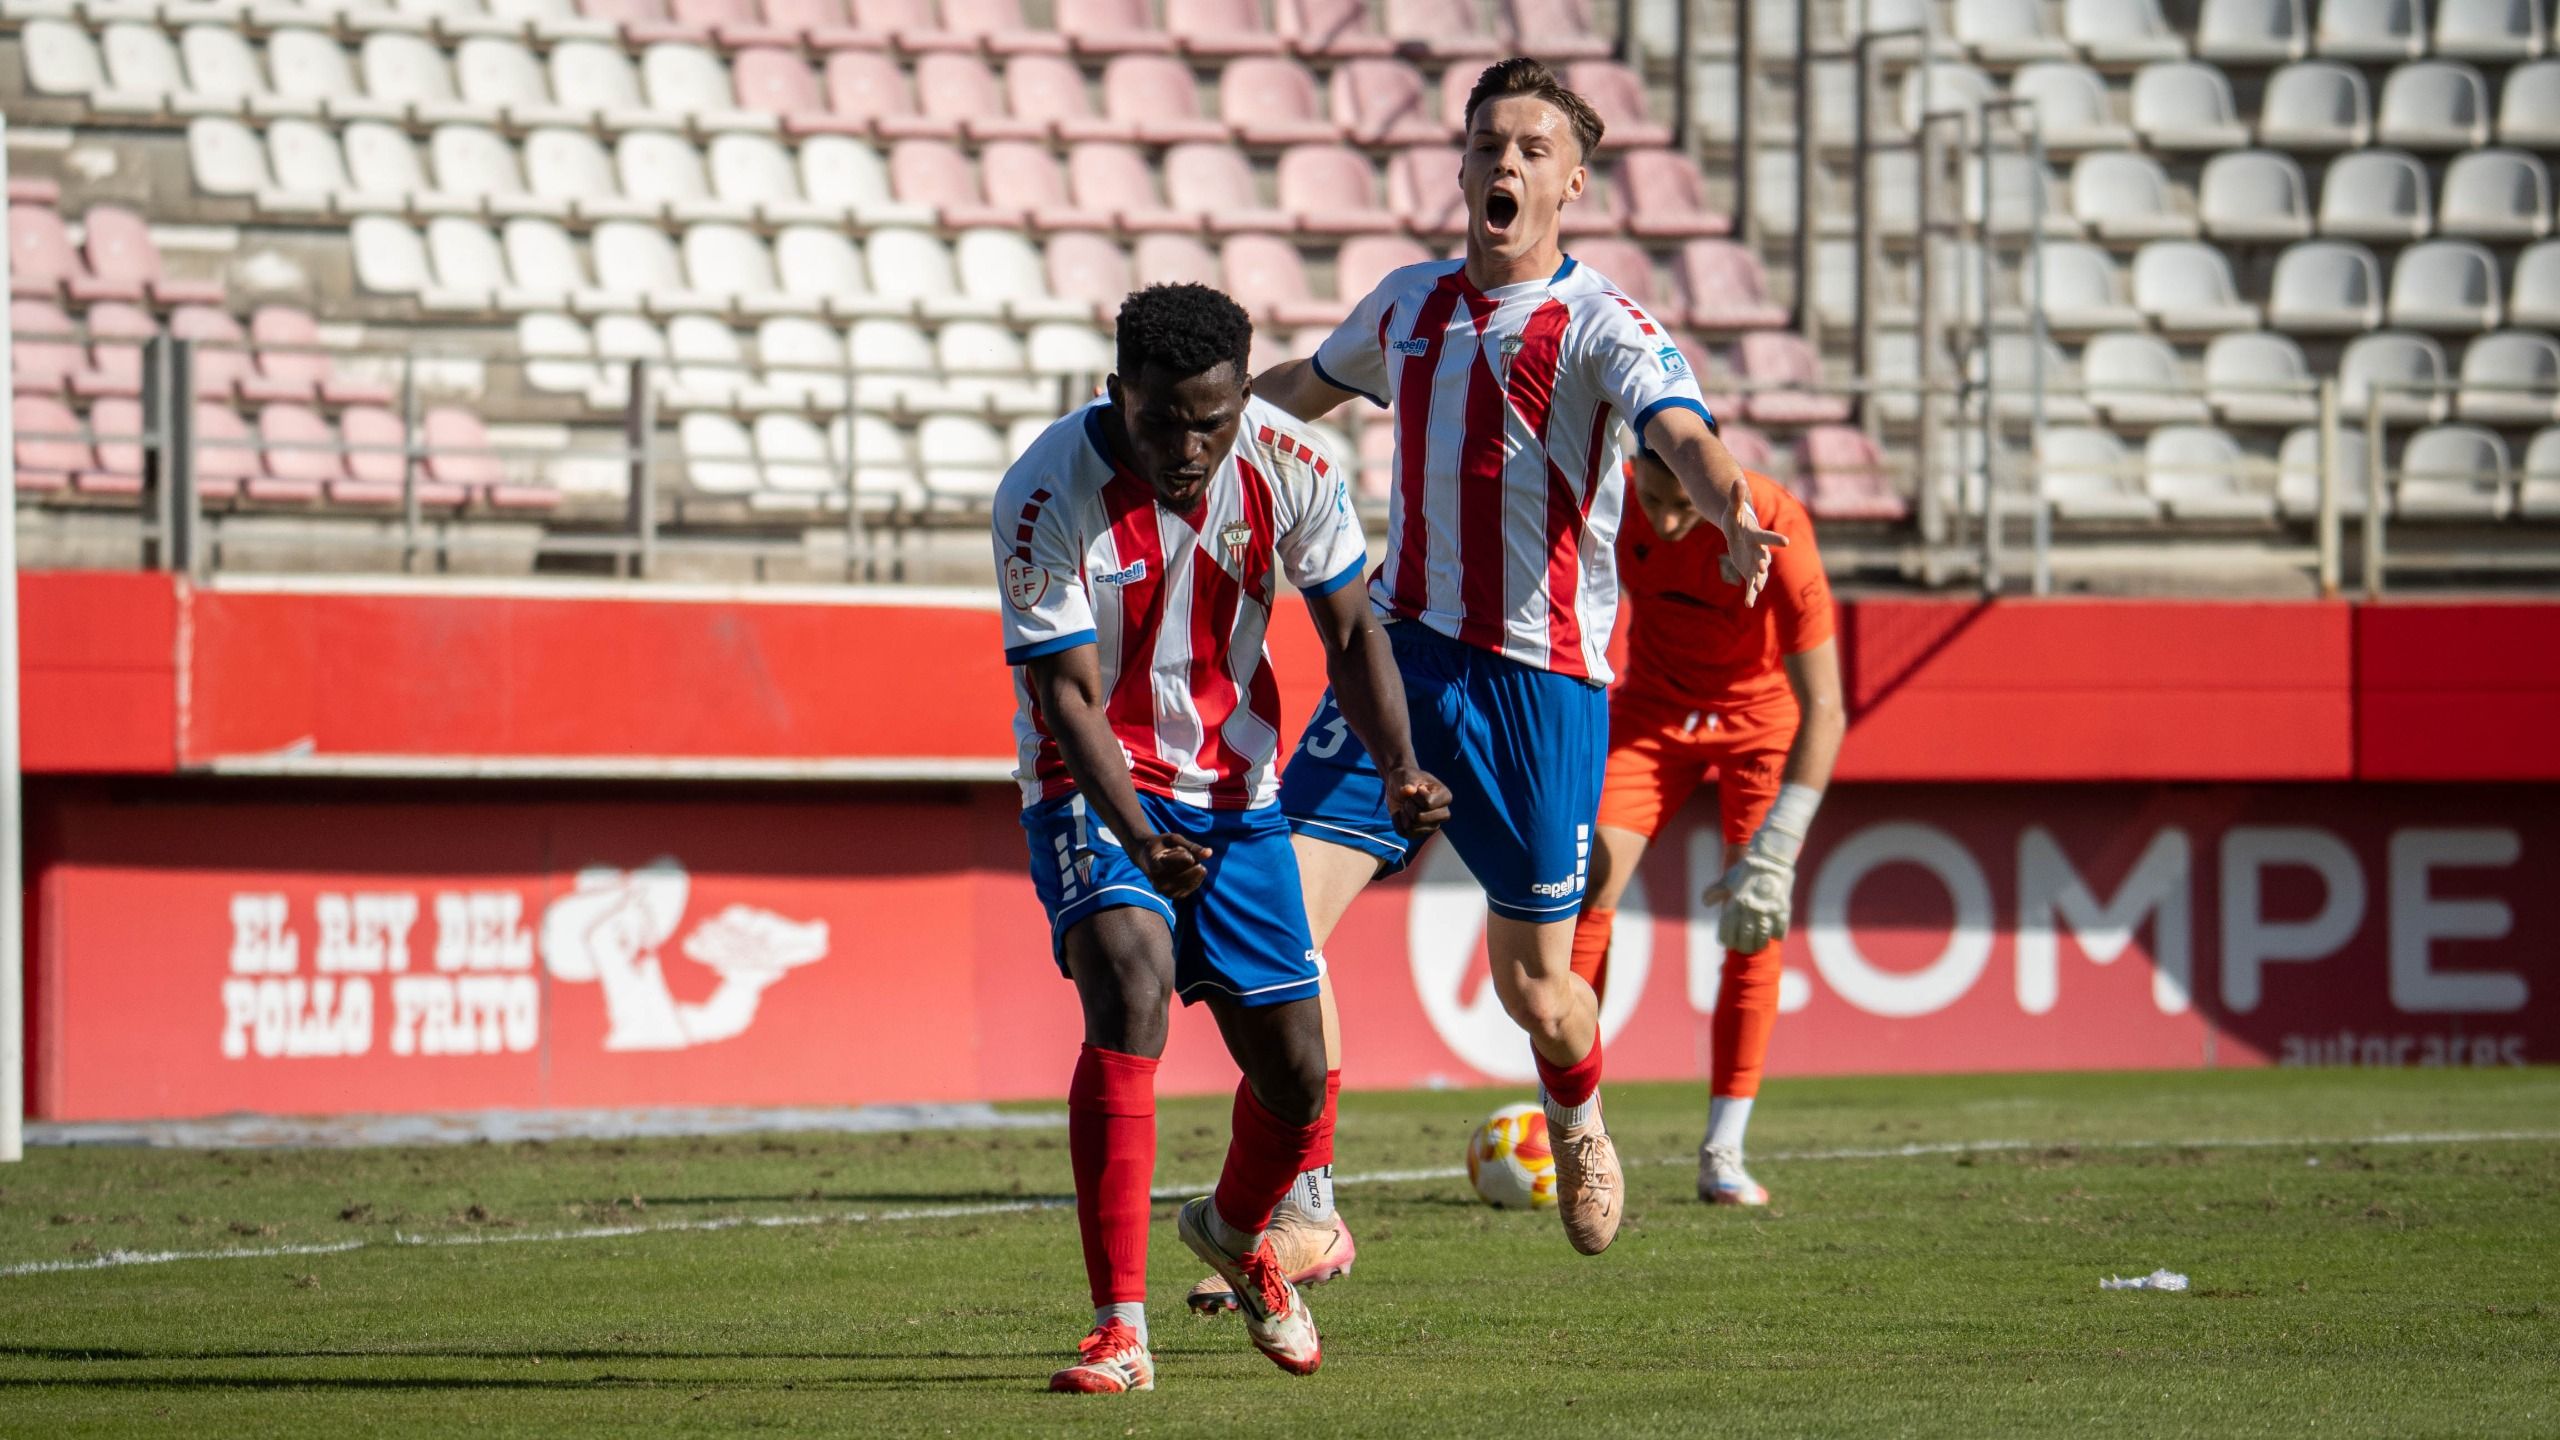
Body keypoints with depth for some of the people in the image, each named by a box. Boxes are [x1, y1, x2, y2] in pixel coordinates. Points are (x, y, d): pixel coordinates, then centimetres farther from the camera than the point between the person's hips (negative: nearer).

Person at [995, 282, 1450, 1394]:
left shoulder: (1289, 467, -12)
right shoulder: (1045, 497, -24)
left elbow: (1348, 632, 0)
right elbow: (1067, 695, -24)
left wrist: (1400, 764, -17)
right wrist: (1138, 838, -38)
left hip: (1235, 788, 4)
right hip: (1094, 789, -4)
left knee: (1294, 1077, 5)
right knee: (1130, 981, -30)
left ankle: (1234, 1234, 42)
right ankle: (1120, 1331, -30)